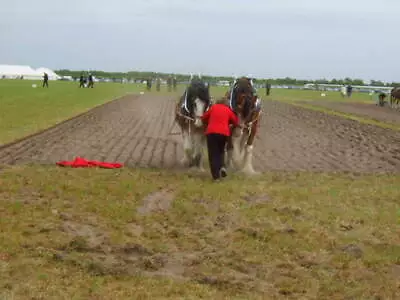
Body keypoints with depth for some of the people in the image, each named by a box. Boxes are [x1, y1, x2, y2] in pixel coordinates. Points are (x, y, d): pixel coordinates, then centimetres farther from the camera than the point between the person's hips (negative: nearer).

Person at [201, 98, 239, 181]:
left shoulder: (213, 107, 10)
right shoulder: (228, 110, 11)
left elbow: (204, 118, 17)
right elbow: (236, 121, 16)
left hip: (212, 132, -1)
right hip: (224, 133, 2)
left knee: (213, 153, 2)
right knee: (221, 150, 24)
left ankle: (216, 175, -5)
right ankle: (222, 166, -1)